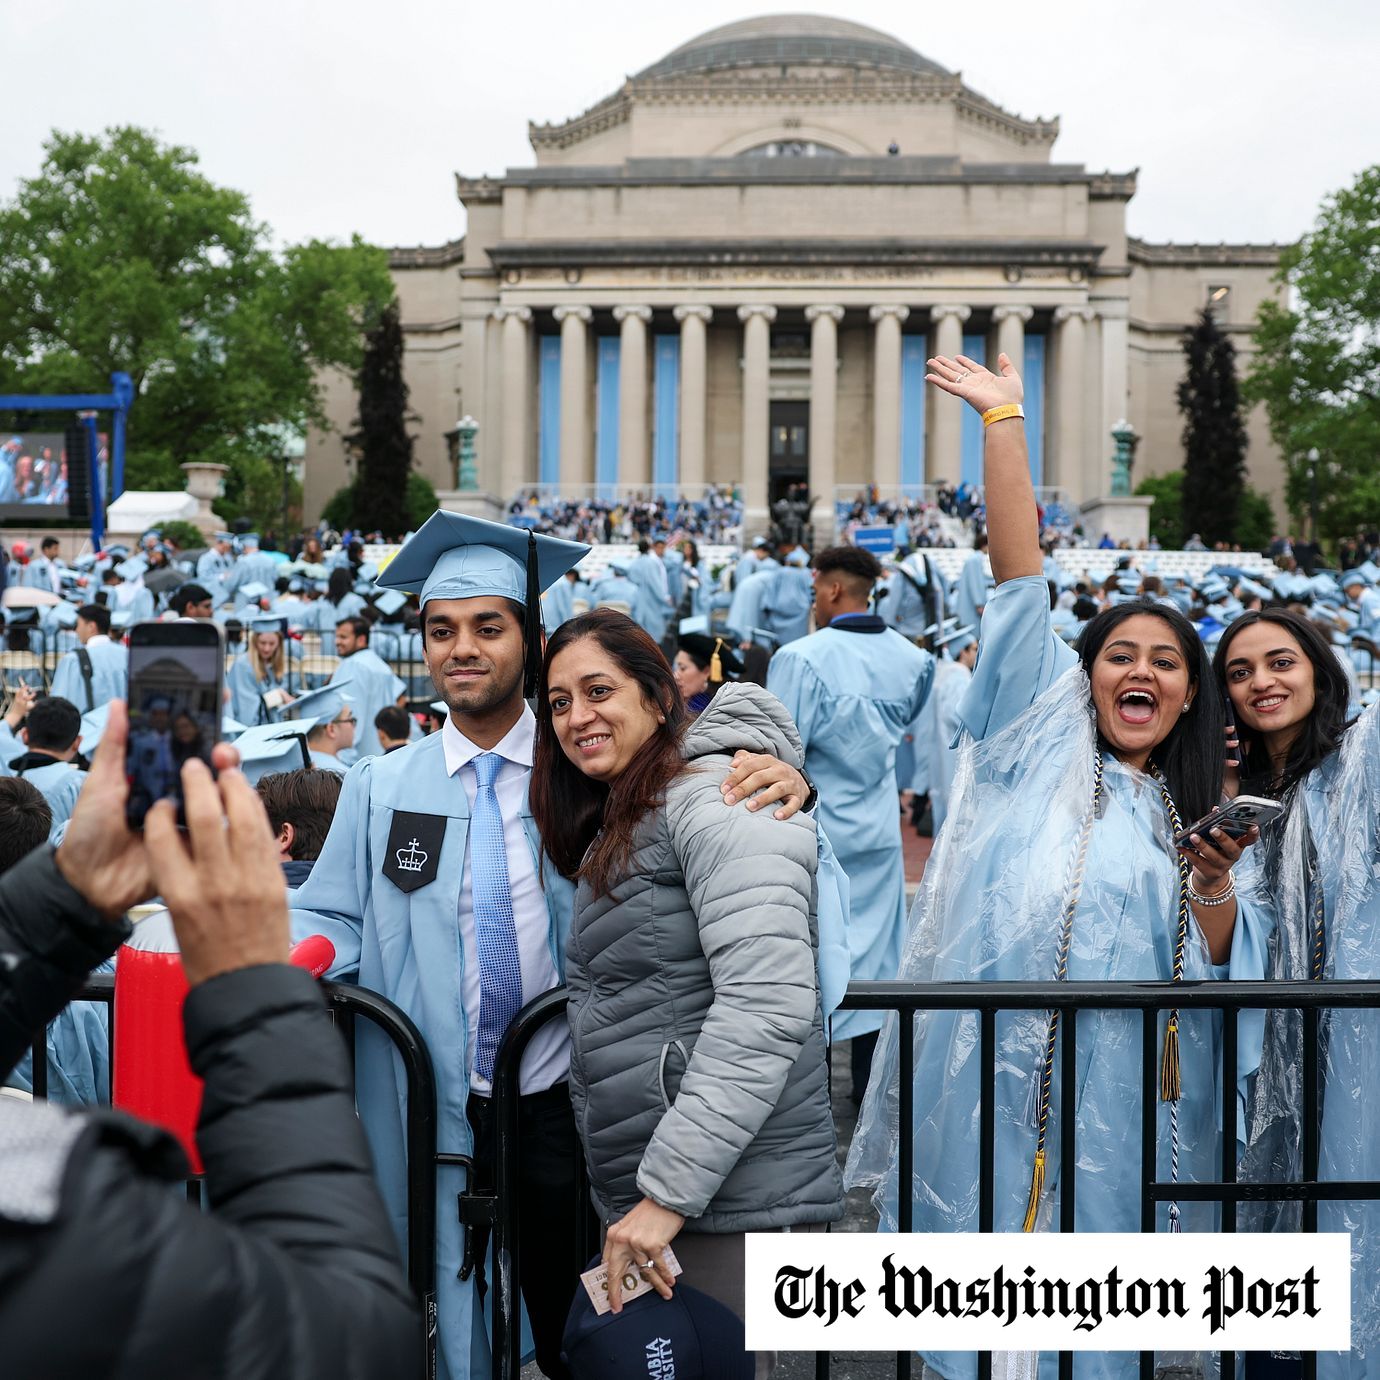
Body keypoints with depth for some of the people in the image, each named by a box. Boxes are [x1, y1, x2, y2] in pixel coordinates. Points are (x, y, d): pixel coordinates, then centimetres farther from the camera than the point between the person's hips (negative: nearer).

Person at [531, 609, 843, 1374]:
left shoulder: (717, 796, -11)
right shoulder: (612, 830, 18)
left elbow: (766, 1004, -22)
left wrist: (670, 1190, -22)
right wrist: (640, 1196, 9)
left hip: (728, 1198, -9)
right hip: (638, 1198, 9)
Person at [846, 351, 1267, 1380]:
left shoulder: (1190, 812, 16)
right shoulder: (1037, 742, 7)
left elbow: (1217, 976, 8)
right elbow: (1021, 578, -1)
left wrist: (1212, 886, -10)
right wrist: (1004, 421, -5)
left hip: (1126, 1103, 3)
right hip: (1001, 1079, -3)